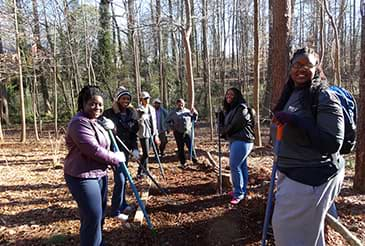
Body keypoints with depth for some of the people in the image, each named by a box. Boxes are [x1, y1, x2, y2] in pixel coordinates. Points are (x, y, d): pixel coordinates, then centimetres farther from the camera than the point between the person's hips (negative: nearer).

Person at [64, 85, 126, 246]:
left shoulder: (94, 122, 15)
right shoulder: (80, 123, -19)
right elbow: (94, 150, -25)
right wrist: (116, 158, -13)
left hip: (99, 174, 10)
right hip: (82, 177, -10)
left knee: (99, 215, 20)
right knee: (93, 218, -5)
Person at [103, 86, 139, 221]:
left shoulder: (131, 113, 4)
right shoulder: (109, 113, -10)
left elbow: (133, 133, 8)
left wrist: (134, 149, -1)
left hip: (125, 149, 6)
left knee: (123, 178, 15)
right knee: (120, 180, -7)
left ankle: (122, 205, 32)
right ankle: (116, 211, 8)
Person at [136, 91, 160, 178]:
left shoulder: (152, 109, 10)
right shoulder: (139, 110, -9)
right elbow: (138, 121, -21)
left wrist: (156, 134, 16)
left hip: (151, 134, 6)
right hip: (143, 134, -6)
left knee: (146, 153, 14)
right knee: (145, 153, -8)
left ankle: (145, 170, 26)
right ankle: (140, 172, 4)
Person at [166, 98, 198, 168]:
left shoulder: (187, 111, 11)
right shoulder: (173, 112, 4)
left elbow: (194, 119, 18)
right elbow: (167, 121, 9)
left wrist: (195, 113, 0)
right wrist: (172, 128, -1)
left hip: (188, 132, 1)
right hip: (178, 133, -1)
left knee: (191, 146, 1)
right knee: (180, 148, 6)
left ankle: (195, 160, 15)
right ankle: (183, 162, 17)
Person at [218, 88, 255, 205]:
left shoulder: (242, 108, -13)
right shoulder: (229, 110, 16)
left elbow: (235, 126, -18)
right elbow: (223, 124, 16)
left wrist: (224, 131, -3)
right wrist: (223, 131, -5)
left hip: (242, 140, -9)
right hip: (234, 140, 9)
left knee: (234, 166, -10)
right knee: (242, 166, 14)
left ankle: (239, 193, 0)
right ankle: (242, 190, 23)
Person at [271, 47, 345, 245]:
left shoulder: (325, 98, -15)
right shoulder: (290, 95, 9)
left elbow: (332, 143, -22)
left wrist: (295, 120, -27)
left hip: (312, 177, -8)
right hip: (290, 173, 8)